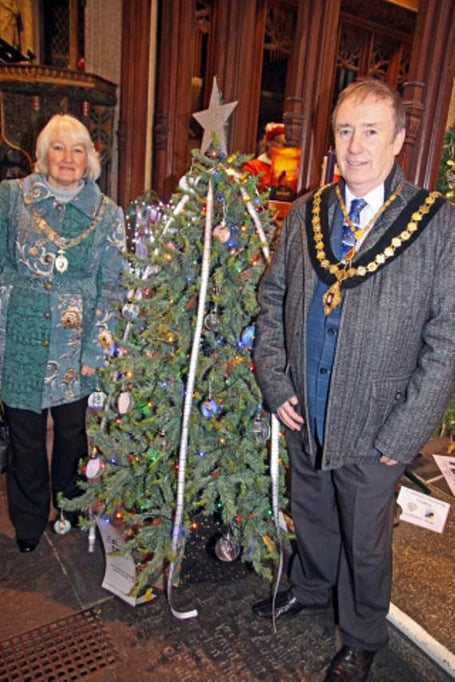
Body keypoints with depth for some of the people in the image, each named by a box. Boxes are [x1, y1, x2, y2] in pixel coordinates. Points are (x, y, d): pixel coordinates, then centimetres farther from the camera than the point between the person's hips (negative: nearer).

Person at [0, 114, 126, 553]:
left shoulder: (107, 214, 0)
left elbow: (111, 286, -1)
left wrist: (97, 349, -5)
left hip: (75, 340, 0)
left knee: (72, 428, 14)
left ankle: (69, 504, 42)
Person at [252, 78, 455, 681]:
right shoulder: (304, 215, 1)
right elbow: (272, 297, 6)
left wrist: (404, 434, -14)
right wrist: (275, 381, -2)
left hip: (373, 430, -3)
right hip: (302, 417, 4)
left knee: (365, 542, 18)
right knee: (310, 517, 26)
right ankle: (309, 588, 57)